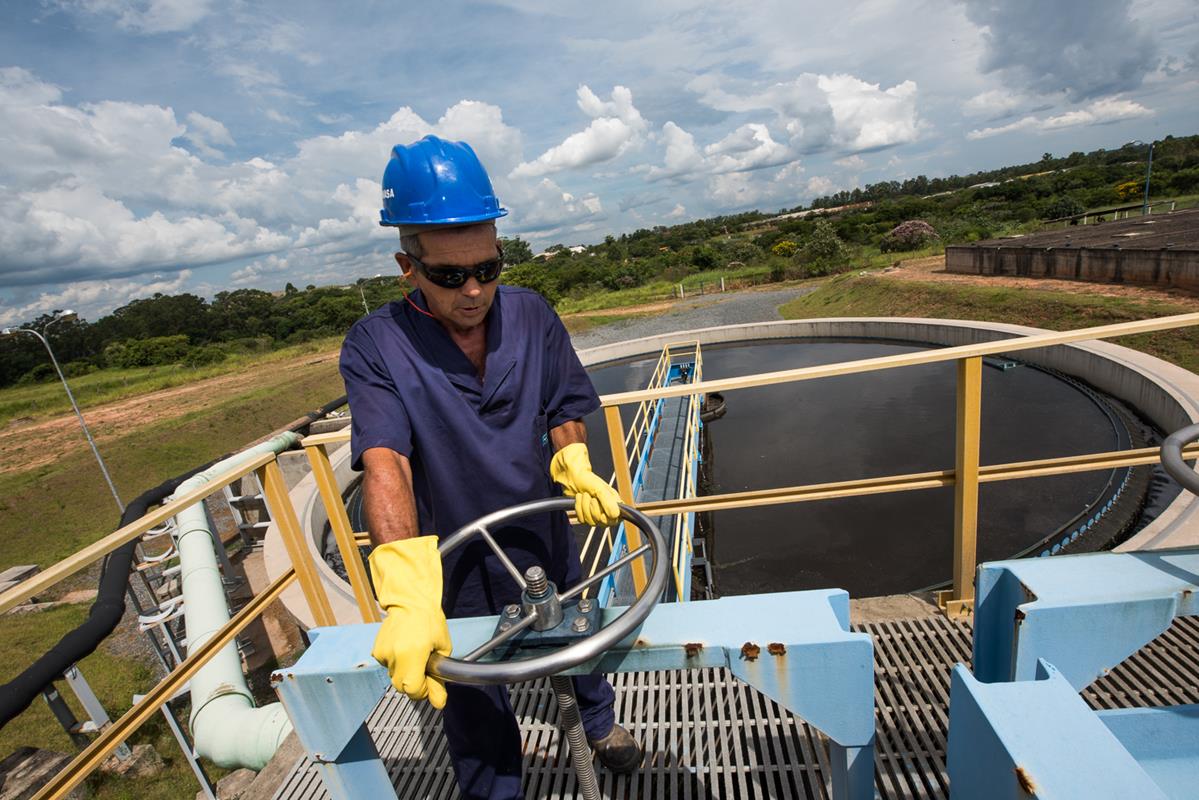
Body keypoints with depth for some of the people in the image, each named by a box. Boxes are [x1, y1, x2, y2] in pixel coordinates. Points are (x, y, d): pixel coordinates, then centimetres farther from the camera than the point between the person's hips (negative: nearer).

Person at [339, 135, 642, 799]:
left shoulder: (532, 315, -9)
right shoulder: (375, 347, -19)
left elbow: (565, 413, -2)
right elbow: (385, 465, -32)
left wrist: (575, 465, -24)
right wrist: (408, 598, -43)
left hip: (548, 542, 4)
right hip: (454, 567, -3)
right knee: (475, 713, 17)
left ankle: (599, 721, 62)